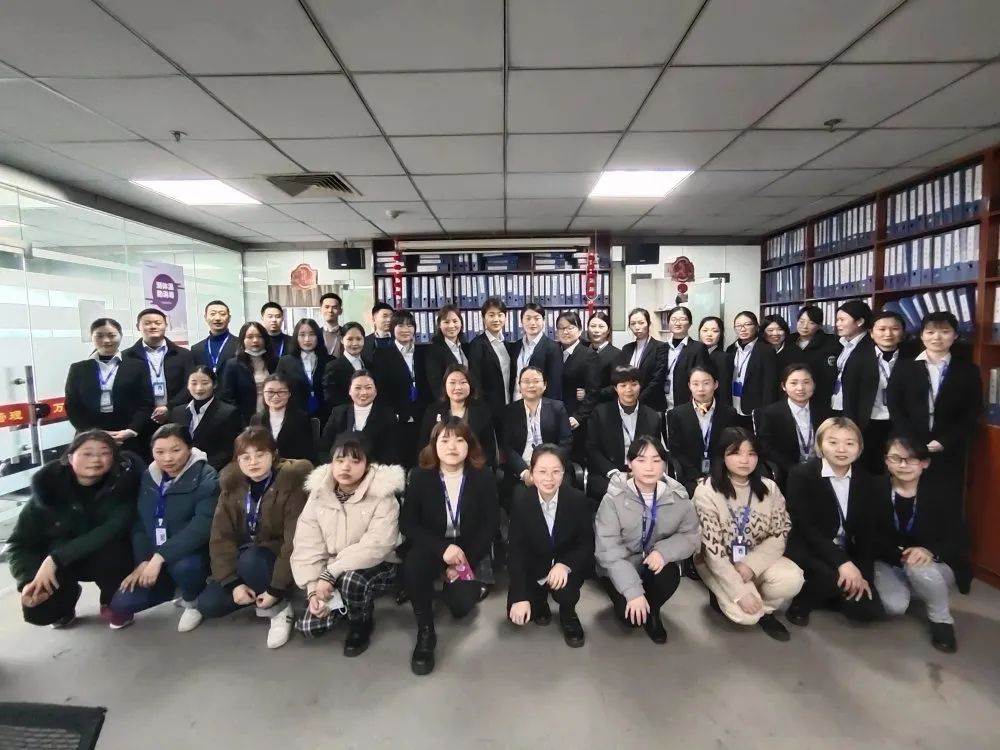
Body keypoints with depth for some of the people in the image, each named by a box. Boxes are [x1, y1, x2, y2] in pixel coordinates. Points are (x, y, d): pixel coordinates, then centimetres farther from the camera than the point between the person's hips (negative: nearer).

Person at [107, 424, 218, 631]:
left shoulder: (205, 477, -16)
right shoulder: (148, 477, 4)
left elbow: (202, 526, -26)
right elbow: (140, 523, 3)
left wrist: (160, 556, -29)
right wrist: (143, 561, -9)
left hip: (191, 554, -5)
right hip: (153, 558, 6)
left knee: (182, 566, -37)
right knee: (121, 603, -11)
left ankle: (193, 600, -2)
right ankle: (176, 587, 18)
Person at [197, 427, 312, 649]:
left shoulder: (292, 484, -20)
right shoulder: (232, 485, -3)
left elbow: (295, 540, -23)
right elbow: (220, 537, -8)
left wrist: (276, 588, -25)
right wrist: (232, 582, -18)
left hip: (278, 555, -5)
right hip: (245, 555, 5)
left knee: (250, 561, -35)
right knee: (208, 604, -13)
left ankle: (280, 608, -10)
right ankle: (259, 597, 11)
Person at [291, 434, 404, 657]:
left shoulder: (382, 495, -20)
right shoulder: (319, 493, -5)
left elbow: (376, 545, -29)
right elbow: (306, 545, -7)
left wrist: (330, 574, -31)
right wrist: (314, 588, -17)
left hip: (377, 567, -4)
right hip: (331, 573, 4)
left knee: (351, 580, -36)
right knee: (309, 626, -11)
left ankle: (361, 624, -3)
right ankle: (344, 603, 20)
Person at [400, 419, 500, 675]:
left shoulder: (483, 476, -10)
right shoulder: (420, 476, -10)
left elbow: (491, 524, -7)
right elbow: (407, 523, -11)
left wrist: (466, 560, -15)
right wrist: (442, 548, -25)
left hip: (470, 550, 0)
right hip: (432, 546, 0)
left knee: (460, 605, -21)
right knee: (413, 564, -33)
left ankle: (465, 581, 17)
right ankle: (425, 632, -13)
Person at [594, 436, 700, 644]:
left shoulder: (677, 496, -12)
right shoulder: (614, 498, -20)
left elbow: (691, 536, -4)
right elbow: (608, 550, -22)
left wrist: (664, 551, -25)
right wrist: (633, 591, -29)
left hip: (656, 563, 2)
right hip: (620, 568, -2)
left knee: (670, 574, -30)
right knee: (630, 614, -24)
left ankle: (652, 611, 3)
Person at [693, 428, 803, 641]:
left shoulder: (769, 489, -4)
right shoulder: (706, 491, -19)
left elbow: (782, 534, -4)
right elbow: (712, 548, -20)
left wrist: (751, 564, -19)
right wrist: (740, 593, -23)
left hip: (757, 560, 4)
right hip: (719, 564, -4)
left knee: (791, 580, -25)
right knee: (746, 614, -25)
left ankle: (763, 609, 5)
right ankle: (725, 597, 10)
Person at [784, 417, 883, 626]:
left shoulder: (863, 479, 2)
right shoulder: (801, 474, -16)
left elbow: (866, 530, 2)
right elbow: (806, 527, -22)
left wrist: (863, 573, -7)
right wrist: (842, 562, -30)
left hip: (847, 553, 6)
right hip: (806, 550, -5)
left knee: (868, 611, -7)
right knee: (836, 576, -33)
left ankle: (828, 591, 23)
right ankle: (801, 603, -3)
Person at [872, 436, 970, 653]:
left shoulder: (939, 493, -12)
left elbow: (959, 540, -11)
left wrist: (931, 551, -29)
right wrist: (899, 554, -19)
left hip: (932, 565, 0)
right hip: (887, 562, 0)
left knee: (919, 568, -35)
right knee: (894, 606, -25)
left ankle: (942, 619, -3)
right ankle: (905, 588, 14)